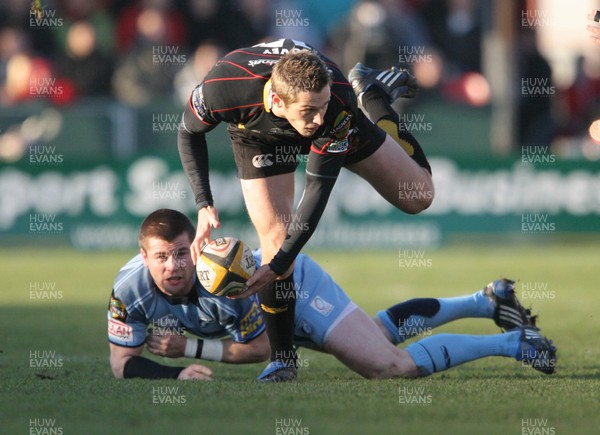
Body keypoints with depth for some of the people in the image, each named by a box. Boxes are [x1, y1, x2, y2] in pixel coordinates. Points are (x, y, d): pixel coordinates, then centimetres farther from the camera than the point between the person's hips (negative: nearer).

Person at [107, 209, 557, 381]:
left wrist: (188, 347, -32)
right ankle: (488, 301, 41)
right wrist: (176, 373, -41)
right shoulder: (130, 288, -29)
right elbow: (122, 361, -24)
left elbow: (260, 347, -29)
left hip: (295, 282, -7)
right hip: (272, 303, 7)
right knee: (378, 333, 24)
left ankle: (513, 342, 1)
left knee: (392, 365, -17)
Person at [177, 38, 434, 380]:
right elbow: (189, 133, -19)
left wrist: (278, 265, -38)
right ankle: (283, 361, -1)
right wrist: (204, 205, -30)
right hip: (258, 133, 0)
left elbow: (319, 189, -36)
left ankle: (374, 96, 31)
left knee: (419, 197, 7)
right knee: (276, 238, -18)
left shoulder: (339, 104, -43)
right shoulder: (223, 88, -43)